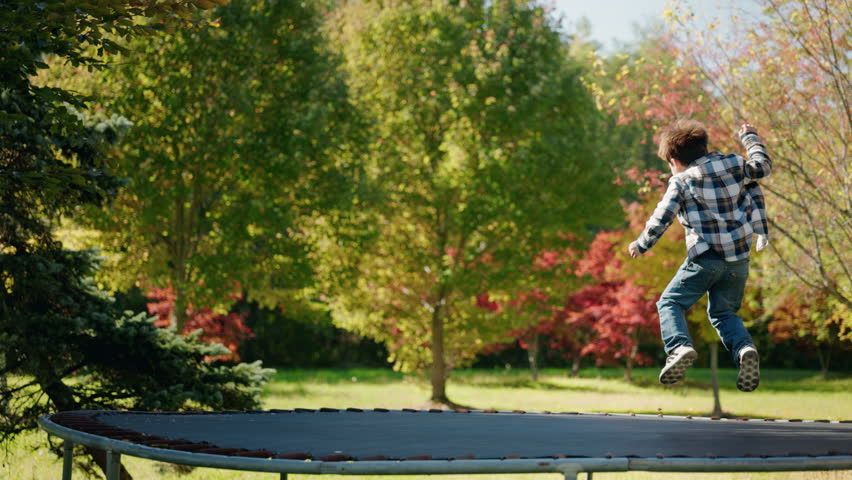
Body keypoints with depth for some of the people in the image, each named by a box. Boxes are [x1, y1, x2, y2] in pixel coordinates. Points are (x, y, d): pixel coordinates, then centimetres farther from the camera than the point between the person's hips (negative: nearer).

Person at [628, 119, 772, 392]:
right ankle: (744, 348, -11)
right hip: (739, 257, 5)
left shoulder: (681, 181, -3)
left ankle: (679, 346, -20)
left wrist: (641, 245, 9)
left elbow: (662, 218, -5)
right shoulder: (733, 164, 9)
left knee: (670, 302, 7)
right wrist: (750, 137, 39)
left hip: (706, 256, -5)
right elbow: (763, 166, 24)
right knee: (724, 312, 18)